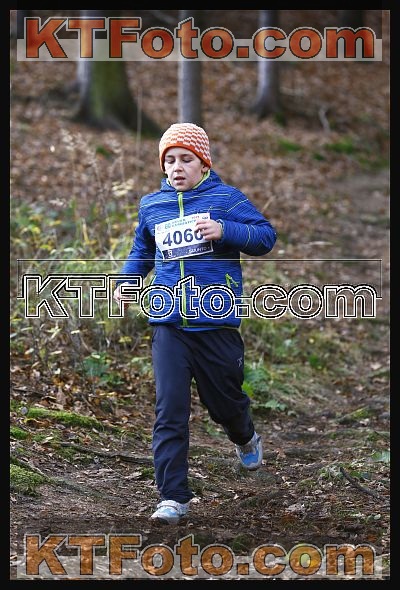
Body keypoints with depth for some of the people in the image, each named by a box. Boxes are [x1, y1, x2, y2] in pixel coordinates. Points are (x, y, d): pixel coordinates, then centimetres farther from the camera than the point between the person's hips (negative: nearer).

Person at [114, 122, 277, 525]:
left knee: (224, 400, 13)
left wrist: (224, 230, -20)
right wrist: (127, 281, 11)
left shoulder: (226, 198, 0)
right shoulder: (151, 205, 12)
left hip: (216, 323, -2)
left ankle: (245, 439, 49)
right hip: (168, 325, 2)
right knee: (169, 411, -9)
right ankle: (173, 497, -6)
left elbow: (266, 236, -6)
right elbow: (142, 251, 28)